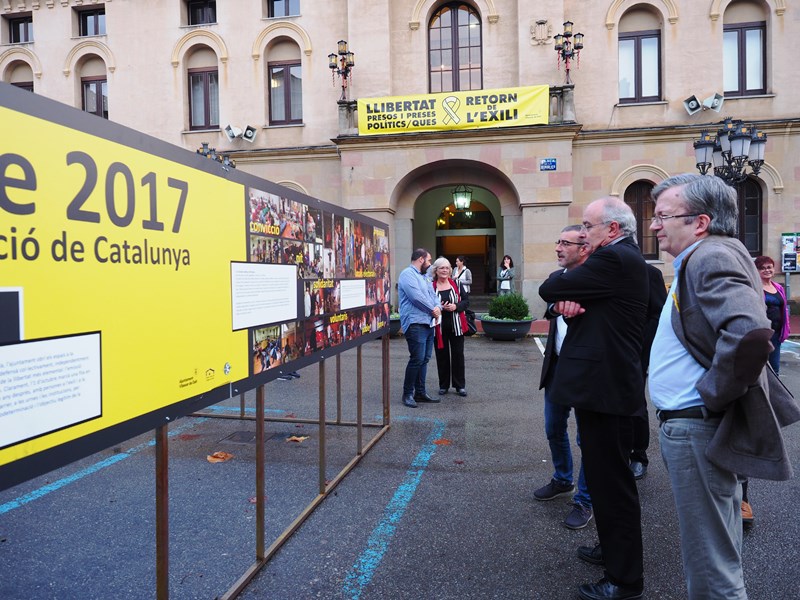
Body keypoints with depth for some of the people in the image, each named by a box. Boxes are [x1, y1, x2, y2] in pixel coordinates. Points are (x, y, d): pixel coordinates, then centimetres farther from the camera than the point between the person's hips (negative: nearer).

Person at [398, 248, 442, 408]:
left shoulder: (423, 277, 22)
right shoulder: (407, 274, -8)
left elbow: (433, 295, 18)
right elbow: (417, 297, -19)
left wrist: (438, 308, -3)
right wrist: (432, 309, -8)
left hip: (428, 323, 10)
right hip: (415, 323, -10)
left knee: (424, 359, 11)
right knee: (417, 359, -10)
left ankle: (420, 392, 18)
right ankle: (407, 394, 1)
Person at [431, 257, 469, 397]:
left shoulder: (456, 284, 5)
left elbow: (466, 300, 5)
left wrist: (456, 306, -13)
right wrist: (438, 308, -18)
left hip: (456, 325, 1)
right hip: (439, 326, -1)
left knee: (458, 355, 5)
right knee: (442, 355, 7)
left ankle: (460, 385, 16)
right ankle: (443, 385, 20)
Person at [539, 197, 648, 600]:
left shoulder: (614, 259, -18)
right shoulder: (623, 258, 15)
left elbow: (549, 289, -17)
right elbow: (555, 295, 10)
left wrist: (563, 292, 4)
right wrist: (566, 302, -12)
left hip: (604, 385, -11)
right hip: (606, 381, 11)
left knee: (612, 479, 0)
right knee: (605, 474, 22)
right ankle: (614, 549, 39)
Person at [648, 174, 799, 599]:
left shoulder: (712, 257, -18)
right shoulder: (702, 258, 13)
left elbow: (749, 332, -35)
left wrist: (713, 394, -21)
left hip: (697, 430, -10)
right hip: (689, 424, 10)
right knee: (717, 552, 25)